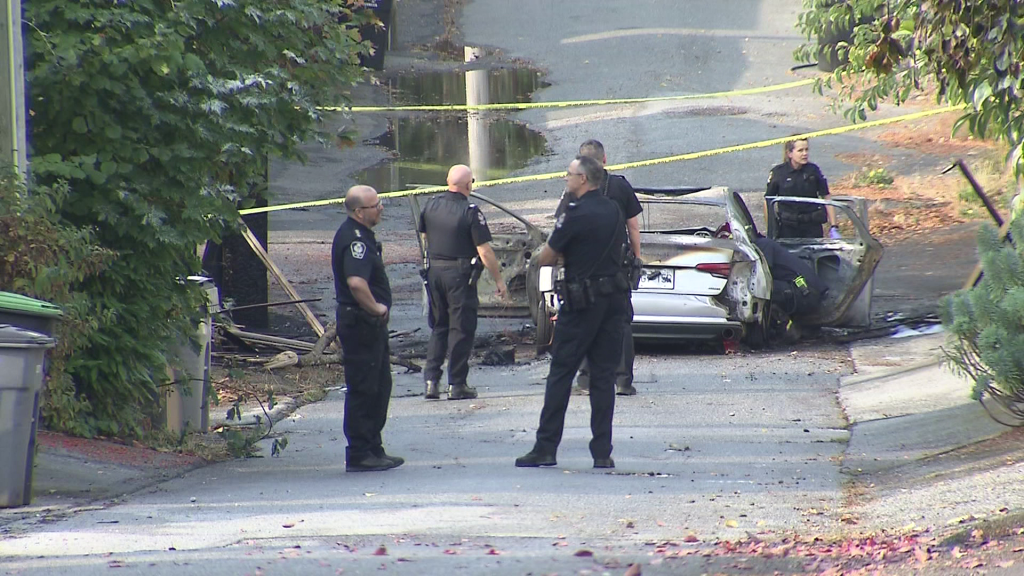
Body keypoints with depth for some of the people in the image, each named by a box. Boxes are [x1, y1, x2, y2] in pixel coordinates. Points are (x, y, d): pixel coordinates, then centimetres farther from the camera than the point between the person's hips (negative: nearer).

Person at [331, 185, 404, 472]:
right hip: (360, 323, -11)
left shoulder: (360, 235, 14)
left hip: (369, 323, 11)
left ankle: (373, 449, 24)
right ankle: (359, 455, -1)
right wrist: (376, 308, -21)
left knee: (379, 387, 17)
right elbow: (356, 282, -35)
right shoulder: (354, 239, -21)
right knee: (363, 389, -6)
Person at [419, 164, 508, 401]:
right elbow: (484, 251, -14)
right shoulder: (470, 212, -14)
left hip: (434, 271, 5)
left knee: (438, 328, 15)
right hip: (460, 274, -5)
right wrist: (499, 280, -7)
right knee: (461, 329, 2)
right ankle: (456, 385, 3)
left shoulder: (431, 205, 2)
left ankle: (430, 380, 8)